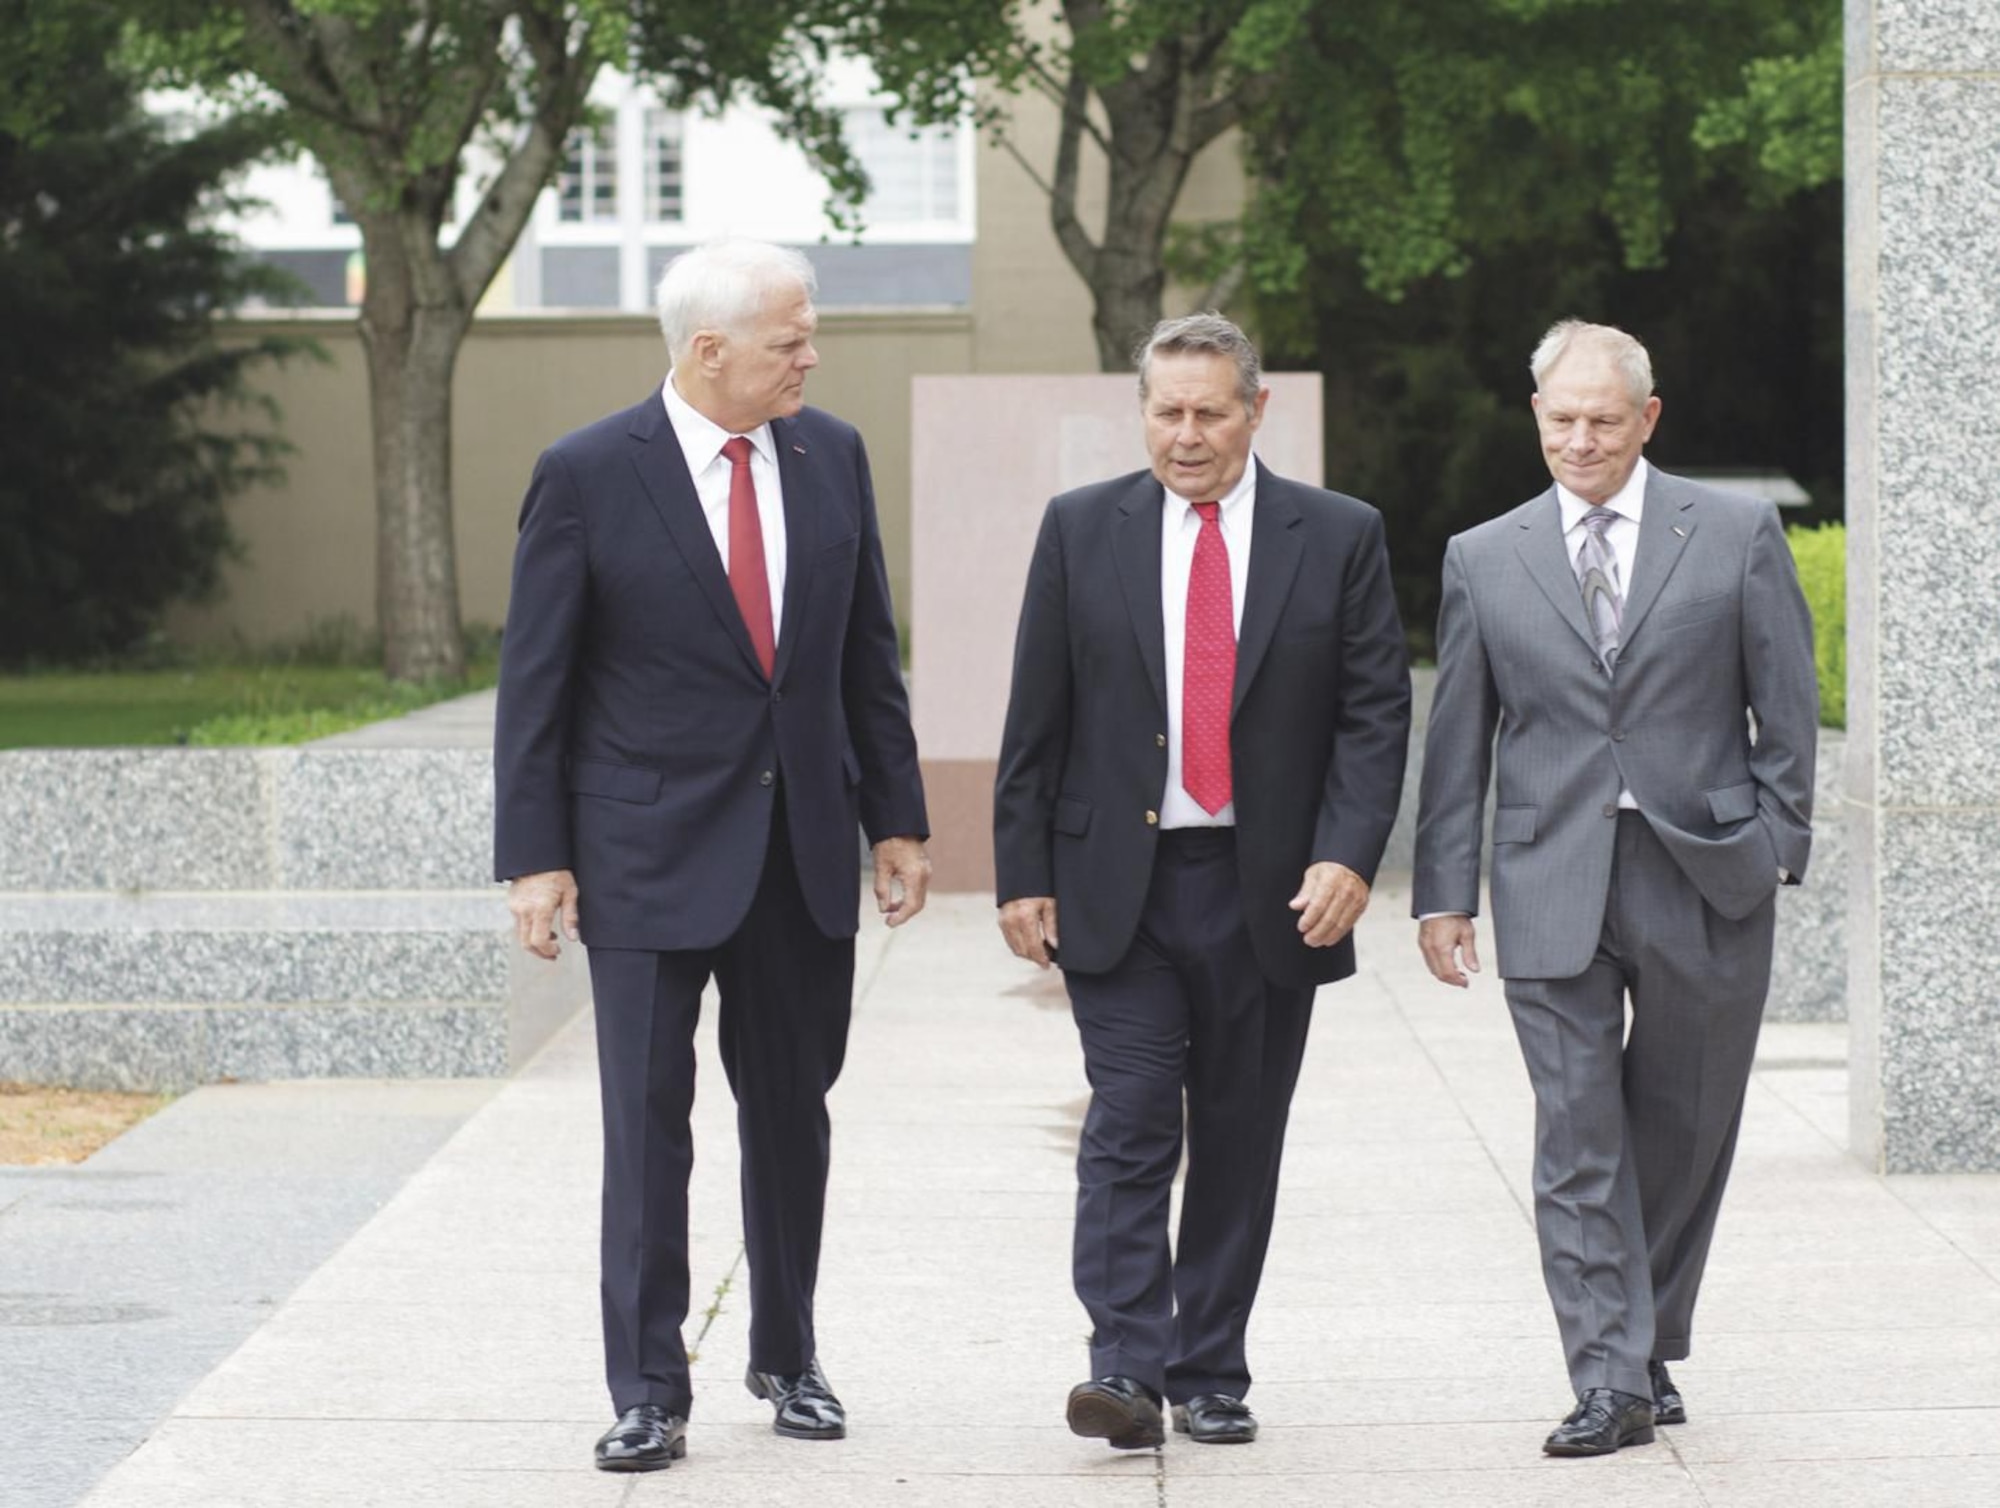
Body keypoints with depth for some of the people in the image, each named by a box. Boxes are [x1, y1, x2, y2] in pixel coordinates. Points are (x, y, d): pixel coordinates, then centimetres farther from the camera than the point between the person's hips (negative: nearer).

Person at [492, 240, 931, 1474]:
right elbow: (534, 679, -5)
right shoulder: (588, 475, -9)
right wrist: (535, 857, -9)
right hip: (651, 849, -4)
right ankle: (650, 1392, 4)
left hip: (804, 842, 4)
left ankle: (789, 1357, 27)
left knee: (792, 1108, 13)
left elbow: (868, 652, 11)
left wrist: (897, 817, 8)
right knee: (649, 1118, -3)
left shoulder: (832, 454, 4)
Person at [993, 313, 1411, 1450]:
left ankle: (1211, 1377, 15)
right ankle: (1126, 1369, -14)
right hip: (1118, 886, -1)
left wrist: (1349, 855, -13)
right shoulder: (1082, 531, 5)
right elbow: (1037, 719, 5)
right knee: (1131, 1123, -10)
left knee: (1240, 1142, 6)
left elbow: (1377, 712, 0)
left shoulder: (1340, 538, 3)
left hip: (1271, 891, 1)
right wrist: (1025, 873, 0)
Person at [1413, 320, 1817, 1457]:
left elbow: (1788, 707, 4)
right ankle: (1610, 1384, -4)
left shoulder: (1737, 533, 4)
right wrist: (1446, 891, 4)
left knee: (1684, 1134, 9)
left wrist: (1777, 848, -3)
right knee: (1578, 1139, -5)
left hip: (1702, 880, 0)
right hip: (1552, 887, 0)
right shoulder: (1485, 560, 8)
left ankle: (1654, 1351, 25)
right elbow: (1459, 741, 9)